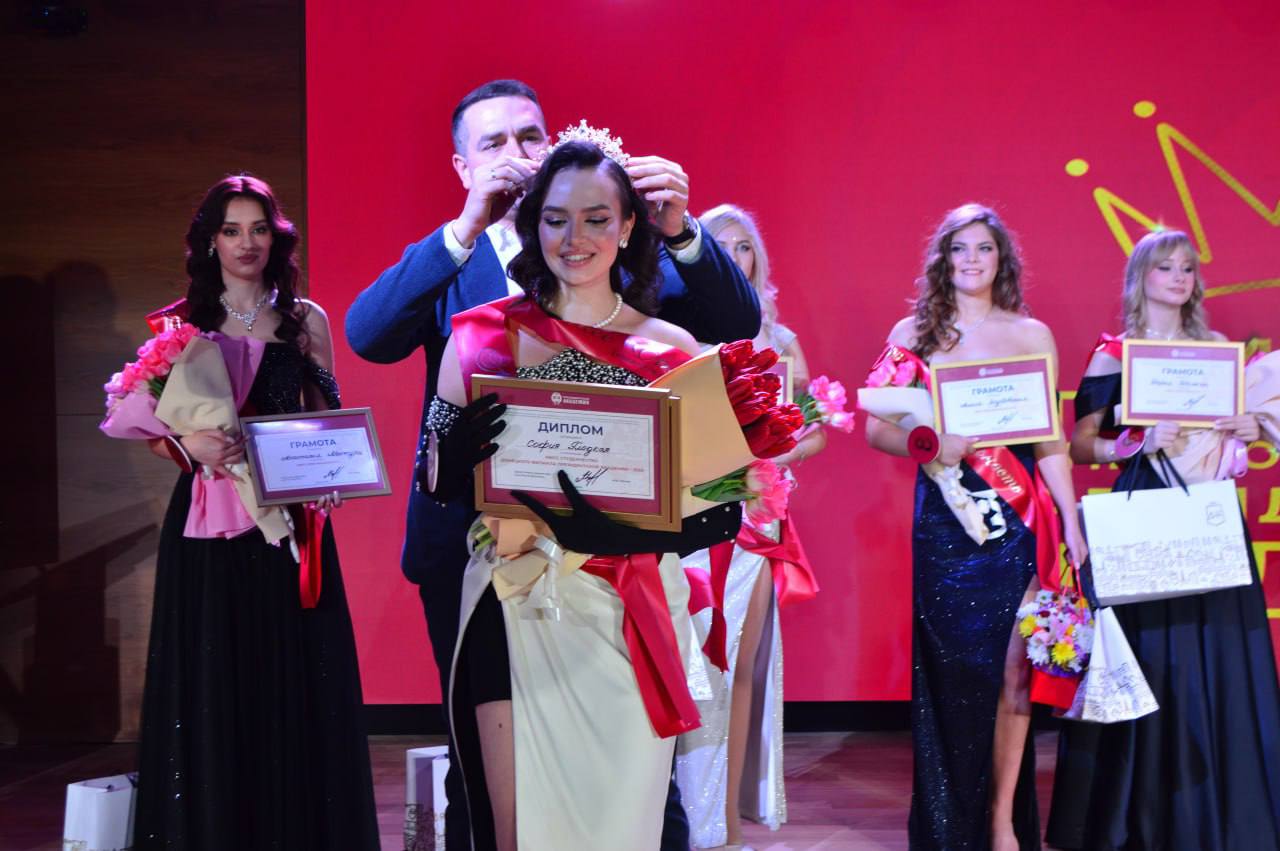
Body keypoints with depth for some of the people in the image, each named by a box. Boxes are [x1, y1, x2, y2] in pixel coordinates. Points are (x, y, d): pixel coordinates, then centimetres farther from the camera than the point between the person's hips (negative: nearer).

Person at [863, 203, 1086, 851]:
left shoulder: (1032, 334, 9)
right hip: (943, 521, 0)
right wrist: (930, 446, -16)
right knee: (948, 670, 0)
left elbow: (1051, 439, 8)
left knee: (1011, 666, -6)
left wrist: (1071, 522, 2)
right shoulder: (914, 332, 7)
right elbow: (879, 428, 3)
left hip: (1019, 518, 0)